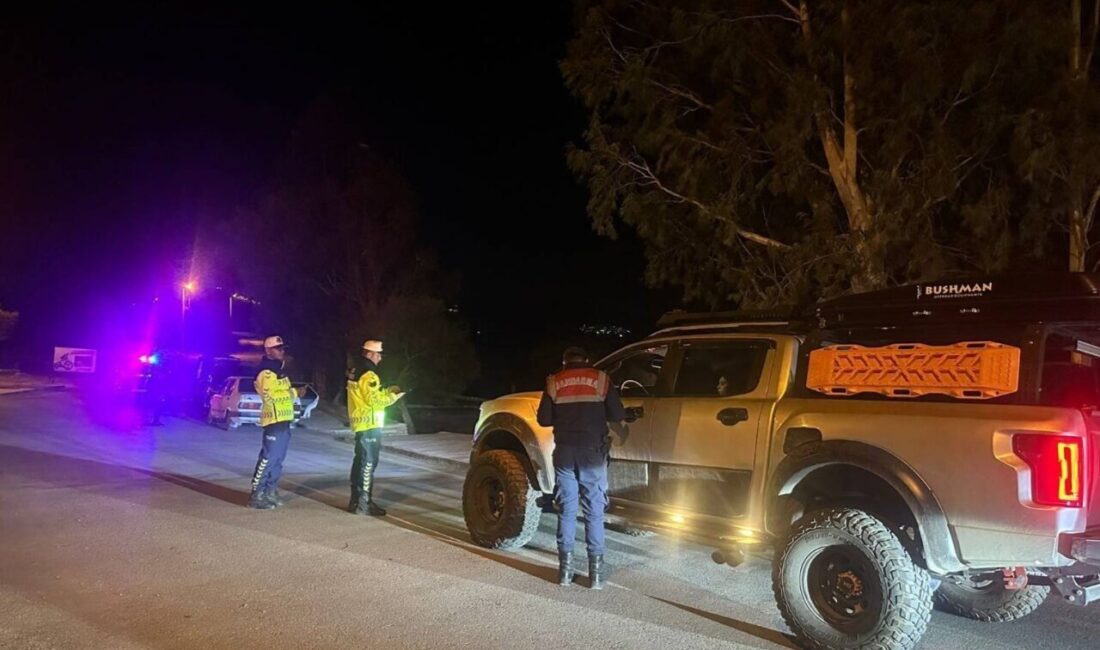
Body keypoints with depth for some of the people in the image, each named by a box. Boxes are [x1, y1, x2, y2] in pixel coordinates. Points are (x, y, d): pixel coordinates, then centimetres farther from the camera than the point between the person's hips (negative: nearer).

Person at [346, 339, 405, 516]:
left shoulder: (356, 372, 14)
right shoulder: (368, 375, -17)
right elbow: (375, 400, -20)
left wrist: (388, 390, 12)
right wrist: (393, 397, -8)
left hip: (360, 424, 10)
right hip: (370, 425, -10)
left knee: (360, 461, 15)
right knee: (368, 463, -5)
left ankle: (356, 500, 23)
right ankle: (363, 503, -3)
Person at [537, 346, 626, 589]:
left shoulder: (554, 381, 4)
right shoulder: (600, 379, 1)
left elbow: (544, 419, 0)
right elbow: (617, 416, -1)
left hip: (565, 451, 1)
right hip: (592, 451, -1)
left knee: (566, 510, 9)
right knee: (594, 511, 5)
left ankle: (565, 568, 12)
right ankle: (596, 570, 7)